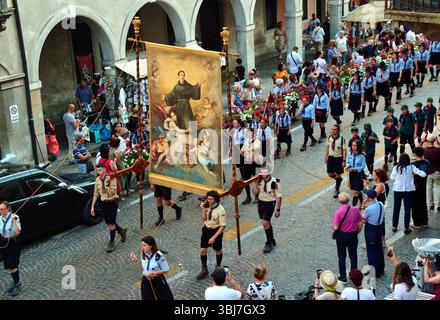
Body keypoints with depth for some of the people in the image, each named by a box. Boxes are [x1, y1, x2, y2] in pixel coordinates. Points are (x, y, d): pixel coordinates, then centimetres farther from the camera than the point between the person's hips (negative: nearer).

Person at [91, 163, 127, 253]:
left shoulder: (112, 179, -18)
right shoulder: (97, 180, 0)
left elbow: (111, 194, -24)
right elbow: (96, 194, 7)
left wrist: (107, 183, -35)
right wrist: (92, 206, 6)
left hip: (112, 202, -6)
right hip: (103, 203, 6)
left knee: (111, 223, 0)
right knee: (108, 223, 14)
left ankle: (111, 243, 15)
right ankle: (122, 231, 40)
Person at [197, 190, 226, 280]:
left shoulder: (220, 210, -24)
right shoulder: (207, 206, -7)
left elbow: (223, 226, -22)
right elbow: (204, 220, 1)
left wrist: (214, 237, -24)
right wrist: (203, 209, -15)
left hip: (216, 231, -4)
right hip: (207, 230, 5)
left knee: (218, 251, 18)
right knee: (202, 251, 4)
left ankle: (218, 267, 42)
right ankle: (204, 269, 22)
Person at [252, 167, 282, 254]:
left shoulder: (274, 182, -20)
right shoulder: (260, 181, -6)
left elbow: (279, 196, -14)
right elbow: (255, 192, 0)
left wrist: (278, 209, -13)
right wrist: (256, 184, -16)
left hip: (270, 204, -6)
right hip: (260, 202, 6)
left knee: (265, 223, -13)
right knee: (267, 223, 16)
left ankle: (269, 243, 2)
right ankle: (272, 241, 34)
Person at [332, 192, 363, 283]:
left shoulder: (338, 212, -21)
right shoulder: (355, 210, -10)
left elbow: (335, 228, -21)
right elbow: (360, 224, -3)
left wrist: (334, 228, 2)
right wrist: (356, 232, 13)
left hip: (341, 235, -3)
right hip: (353, 235, 3)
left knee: (342, 257, 11)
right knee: (353, 255, 17)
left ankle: (343, 276, 16)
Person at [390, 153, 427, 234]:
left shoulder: (396, 168, -7)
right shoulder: (411, 167, -8)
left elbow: (392, 177, 9)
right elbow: (423, 174, -9)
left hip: (398, 190, 1)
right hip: (409, 190, -1)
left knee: (396, 209, 13)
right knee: (407, 209, 7)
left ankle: (394, 226, 20)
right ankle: (406, 228, 8)